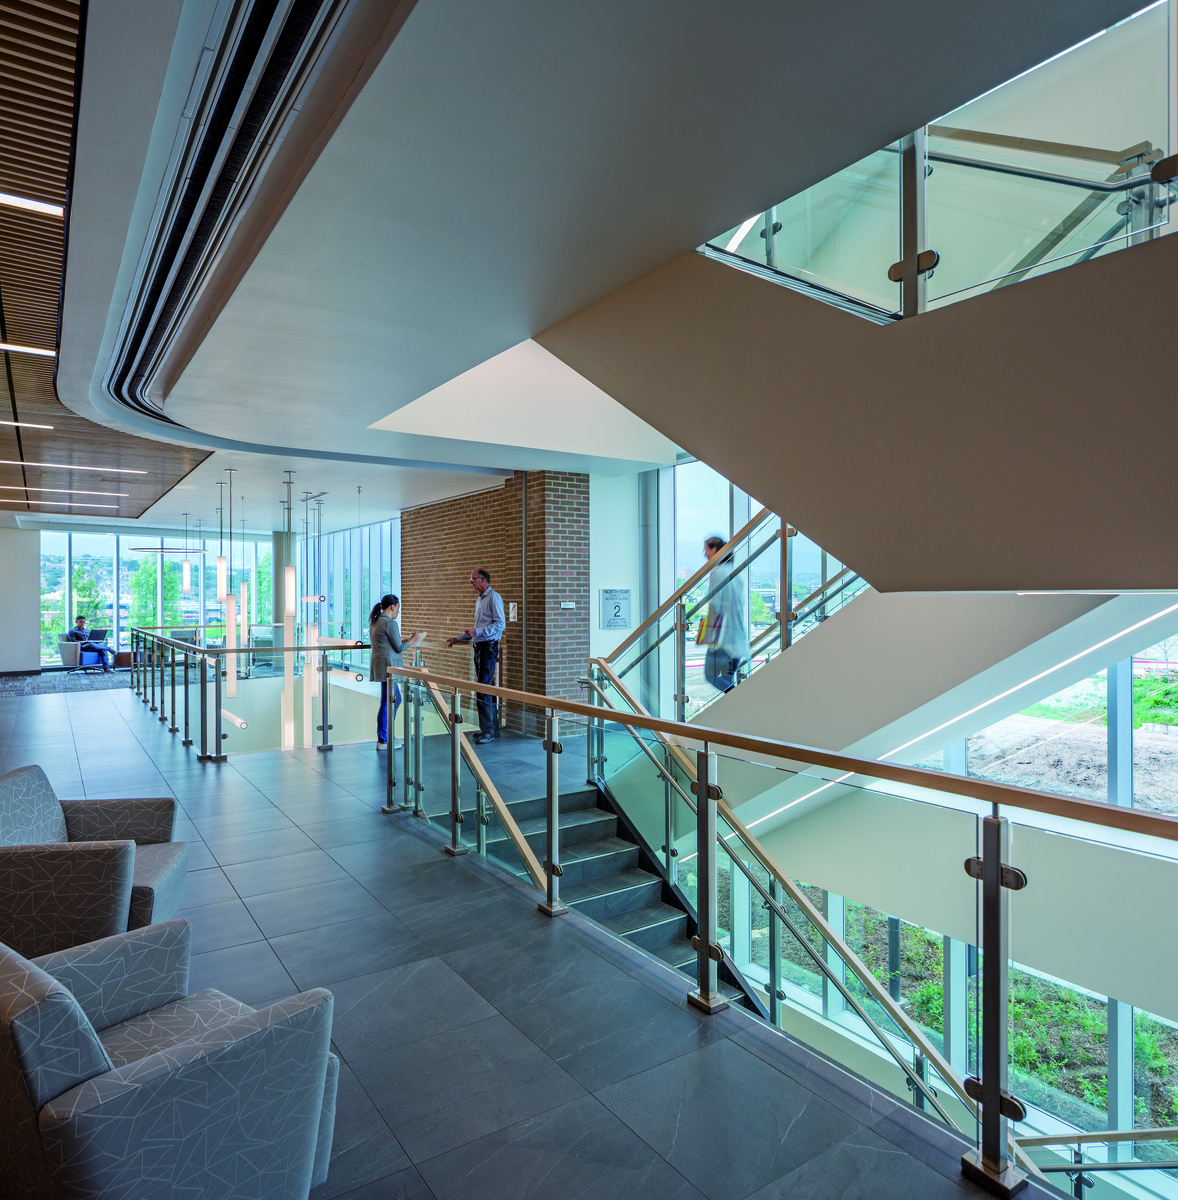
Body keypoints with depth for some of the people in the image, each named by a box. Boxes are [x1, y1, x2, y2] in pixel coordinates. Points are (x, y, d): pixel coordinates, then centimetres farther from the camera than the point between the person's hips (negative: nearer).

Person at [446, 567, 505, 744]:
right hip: (479, 647, 10)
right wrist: (458, 638, 26)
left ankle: (487, 731, -8)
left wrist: (477, 632, -24)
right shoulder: (479, 600, 20)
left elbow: (500, 623, -18)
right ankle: (493, 728, 17)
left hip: (489, 647, -9)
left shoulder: (493, 597, -10)